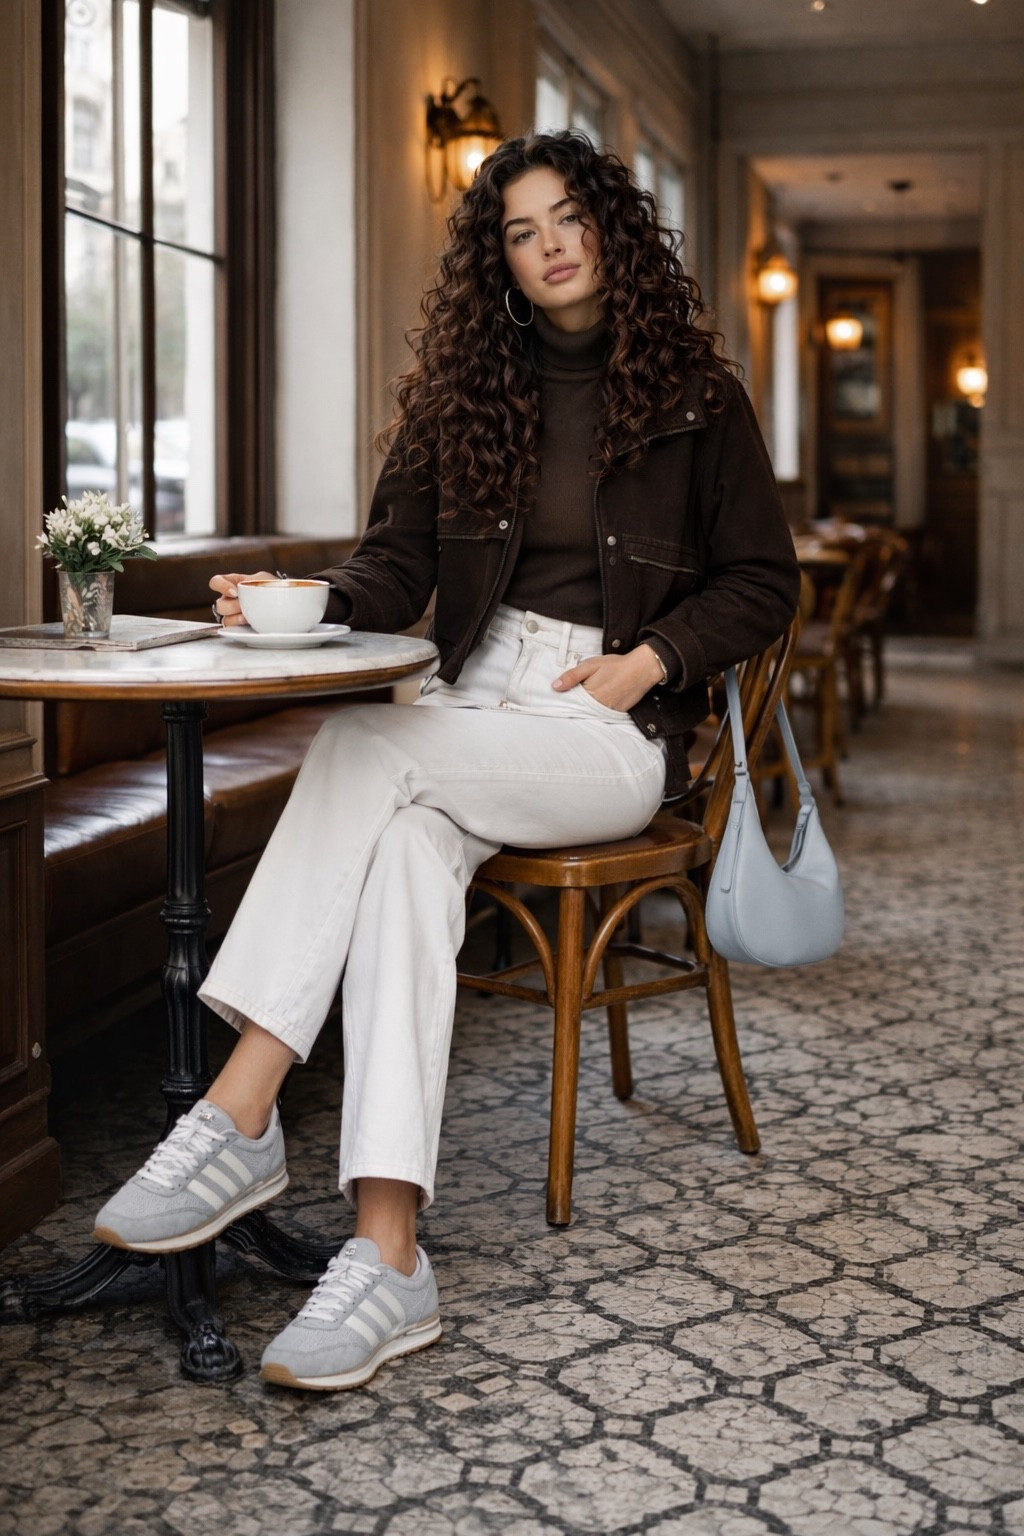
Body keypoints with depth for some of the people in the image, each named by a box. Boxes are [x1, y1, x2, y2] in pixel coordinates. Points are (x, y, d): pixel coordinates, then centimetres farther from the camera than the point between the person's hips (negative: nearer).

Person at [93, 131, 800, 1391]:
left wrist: (648, 659, -7)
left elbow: (761, 581, 8)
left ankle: (240, 1111, -34)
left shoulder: (692, 397, 7)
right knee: (406, 848, -33)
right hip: (476, 709, 4)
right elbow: (396, 563, 9)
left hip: (614, 735, -3)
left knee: (366, 749, -31)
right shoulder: (461, 391, 15)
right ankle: (387, 1253, -40)